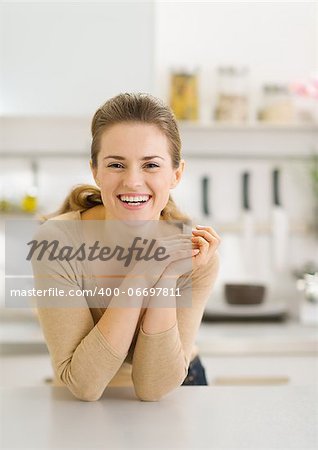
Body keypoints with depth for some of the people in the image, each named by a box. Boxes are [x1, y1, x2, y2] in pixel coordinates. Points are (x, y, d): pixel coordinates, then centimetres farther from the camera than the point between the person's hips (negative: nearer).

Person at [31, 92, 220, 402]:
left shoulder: (195, 251, -18)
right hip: (82, 412, -1)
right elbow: (84, 386, -23)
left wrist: (165, 278, -30)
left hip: (175, 392, 1)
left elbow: (153, 387, -18)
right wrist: (140, 276, -31)